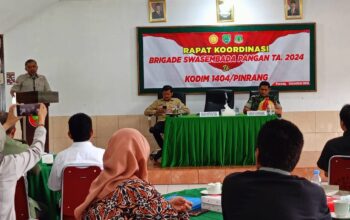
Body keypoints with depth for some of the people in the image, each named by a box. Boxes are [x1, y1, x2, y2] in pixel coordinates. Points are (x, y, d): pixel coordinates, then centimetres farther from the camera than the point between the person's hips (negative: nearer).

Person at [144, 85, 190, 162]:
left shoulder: (177, 101, 23)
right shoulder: (157, 102, 24)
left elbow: (187, 110, 12)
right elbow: (146, 112, 18)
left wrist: (176, 111, -4)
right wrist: (156, 112, -2)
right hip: (162, 122, 1)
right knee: (154, 129, -36)